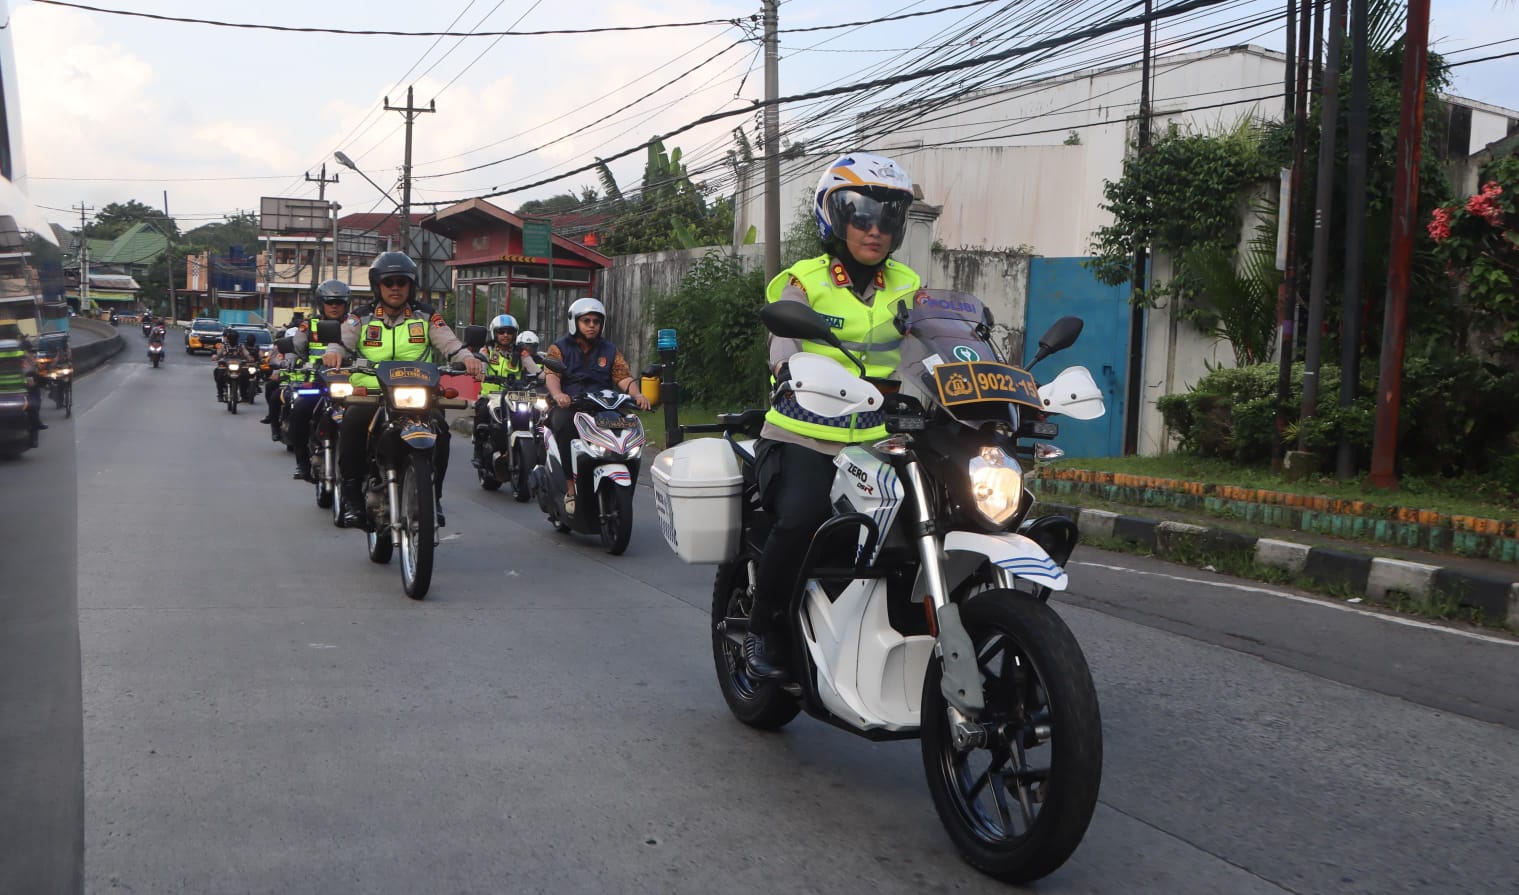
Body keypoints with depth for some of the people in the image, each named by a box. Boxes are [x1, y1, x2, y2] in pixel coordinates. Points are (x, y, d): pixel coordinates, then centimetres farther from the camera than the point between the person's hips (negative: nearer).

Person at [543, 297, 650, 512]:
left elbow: (624, 376, 6)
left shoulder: (610, 350, 20)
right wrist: (557, 394, -30)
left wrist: (637, 394, -17)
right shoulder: (559, 349, 12)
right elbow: (551, 374, -7)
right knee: (563, 423, -37)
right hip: (567, 406, -2)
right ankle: (571, 488, -34)